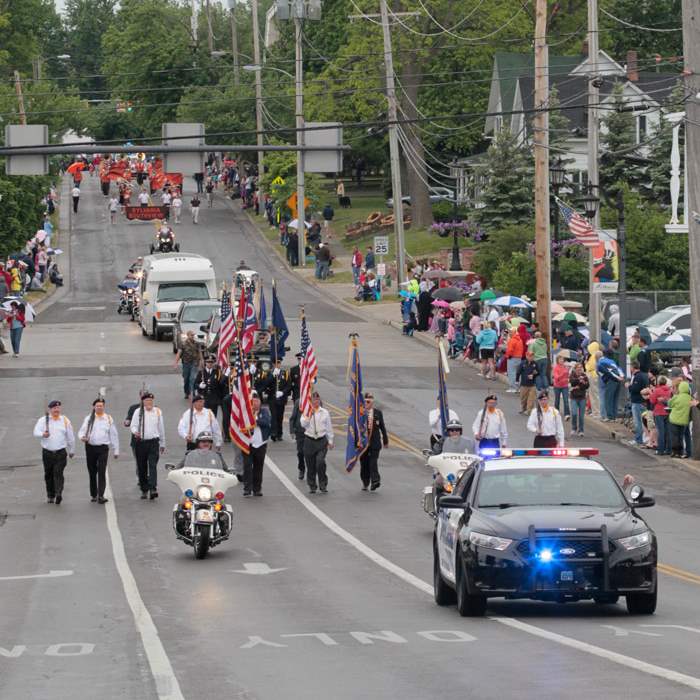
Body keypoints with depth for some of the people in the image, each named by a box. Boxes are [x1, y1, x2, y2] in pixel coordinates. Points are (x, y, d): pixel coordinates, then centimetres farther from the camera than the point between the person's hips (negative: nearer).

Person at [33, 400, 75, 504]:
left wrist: (72, 451, 18)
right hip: (47, 452, 1)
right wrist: (43, 434, -30)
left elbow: (71, 437, 14)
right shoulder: (43, 420, 3)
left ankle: (59, 494, -25)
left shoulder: (65, 421, 7)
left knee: (58, 473, -16)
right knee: (48, 475, 9)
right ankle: (50, 495, 22)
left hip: (61, 453, -1)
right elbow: (36, 432, -9)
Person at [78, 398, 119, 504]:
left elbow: (113, 435, 9)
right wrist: (82, 437, -20)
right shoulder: (89, 418, 6)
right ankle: (93, 495, 21)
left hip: (103, 448, -2)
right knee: (92, 472, 9)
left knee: (102, 472, -11)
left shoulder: (108, 419, 6)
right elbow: (81, 431, 5)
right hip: (90, 447, 2)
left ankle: (101, 496, -16)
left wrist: (116, 450, 8)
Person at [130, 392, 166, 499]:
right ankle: (144, 490, 15)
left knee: (153, 466, -14)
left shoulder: (157, 412, 10)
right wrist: (135, 432, -23)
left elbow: (161, 428, 16)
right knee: (142, 468, 5)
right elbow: (133, 426, 1)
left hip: (154, 442, 0)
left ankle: (153, 489, -23)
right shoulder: (138, 412, 4)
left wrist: (162, 444, 20)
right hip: (141, 442, 0)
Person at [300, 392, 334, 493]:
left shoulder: (325, 413, 6)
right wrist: (310, 414, -17)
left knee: (320, 462, -17)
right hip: (309, 440, 1)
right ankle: (312, 486, 18)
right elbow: (303, 424, -12)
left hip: (321, 440, -1)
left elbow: (329, 428, 11)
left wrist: (330, 441, 9)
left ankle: (323, 485, -6)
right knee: (310, 465, 5)